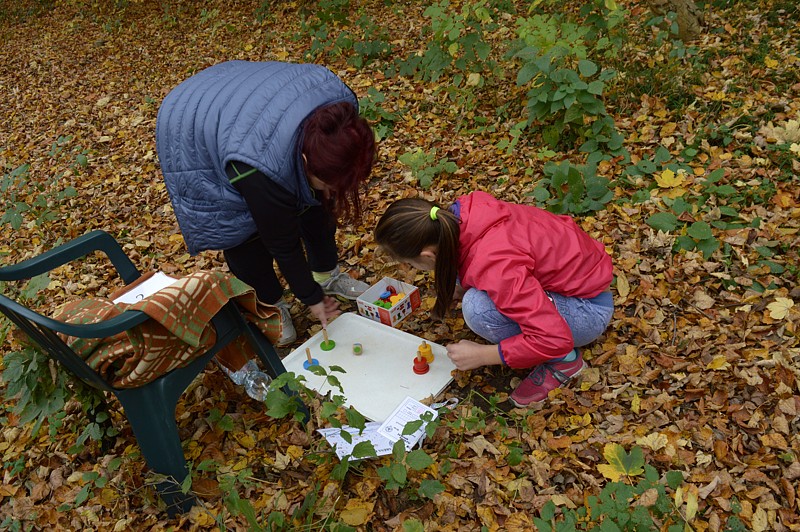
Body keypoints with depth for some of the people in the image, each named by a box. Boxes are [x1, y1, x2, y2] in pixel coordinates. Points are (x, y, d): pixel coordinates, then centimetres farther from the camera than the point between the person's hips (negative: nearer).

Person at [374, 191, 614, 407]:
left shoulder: (492, 265, -36)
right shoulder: (460, 213, -14)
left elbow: (554, 340, -34)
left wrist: (482, 355, -23)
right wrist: (459, 287, -2)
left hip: (590, 309, -7)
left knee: (479, 307, -28)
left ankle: (564, 361, -6)